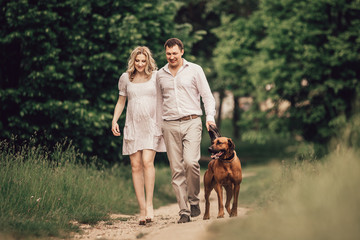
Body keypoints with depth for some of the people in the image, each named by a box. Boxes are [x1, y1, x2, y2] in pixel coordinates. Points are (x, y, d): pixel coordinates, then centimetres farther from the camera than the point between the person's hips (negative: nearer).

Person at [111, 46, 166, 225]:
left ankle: (149, 204, -11)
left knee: (147, 162, -18)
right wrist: (114, 120, 4)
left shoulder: (156, 76, 4)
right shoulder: (125, 78, 9)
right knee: (136, 166, -3)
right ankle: (142, 209, 0)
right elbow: (121, 101, 17)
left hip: (152, 125, -2)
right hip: (133, 126, 2)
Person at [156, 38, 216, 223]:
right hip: (170, 125, 3)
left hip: (191, 122, -3)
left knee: (191, 162, -20)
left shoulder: (194, 70, 5)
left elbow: (207, 95, 5)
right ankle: (184, 211, 2)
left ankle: (194, 201, 1)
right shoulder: (160, 75, 13)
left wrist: (210, 117, -9)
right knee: (177, 170, -1)